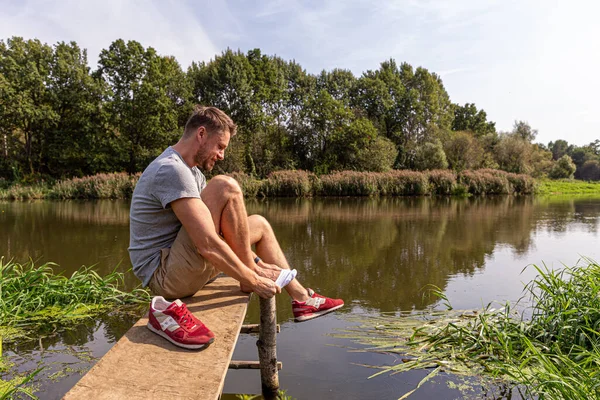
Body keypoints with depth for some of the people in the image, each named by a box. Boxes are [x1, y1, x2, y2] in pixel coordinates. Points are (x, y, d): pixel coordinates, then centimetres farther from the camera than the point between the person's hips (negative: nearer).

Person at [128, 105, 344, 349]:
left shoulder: (191, 171, 13)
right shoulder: (172, 170, -20)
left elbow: (227, 231, 13)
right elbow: (208, 245, -27)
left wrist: (257, 264, 3)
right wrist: (253, 280, -17)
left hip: (180, 269, 10)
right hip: (165, 275, -10)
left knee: (259, 224, 15)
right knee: (225, 188, -23)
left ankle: (300, 298, 16)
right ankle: (249, 280, -8)